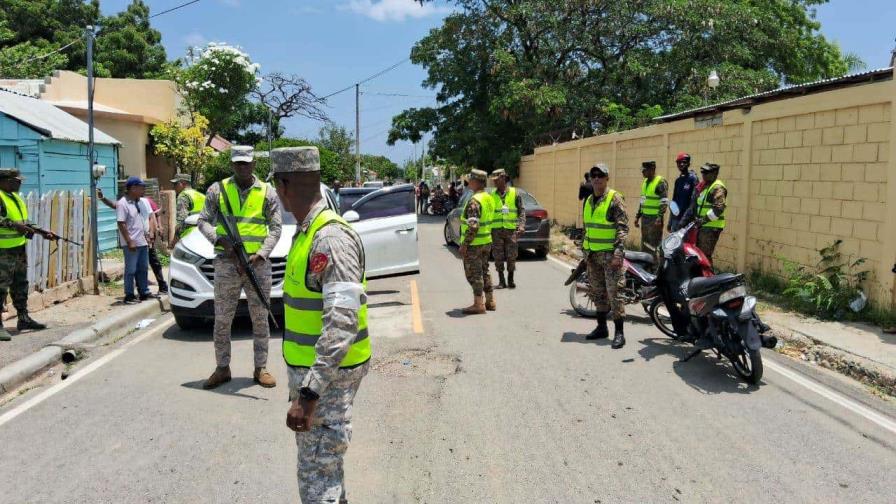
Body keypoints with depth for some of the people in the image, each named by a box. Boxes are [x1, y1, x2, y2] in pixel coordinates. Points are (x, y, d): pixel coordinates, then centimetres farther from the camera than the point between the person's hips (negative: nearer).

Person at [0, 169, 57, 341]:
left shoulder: (16, 197, 16)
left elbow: (25, 222, 22)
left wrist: (43, 233, 16)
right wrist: (14, 225, -30)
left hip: (20, 248, 9)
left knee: (21, 285, 17)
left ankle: (23, 318, 28)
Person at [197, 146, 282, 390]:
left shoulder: (267, 192, 5)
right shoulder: (218, 189, 7)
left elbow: (275, 228, 2)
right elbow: (203, 221, 5)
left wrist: (260, 255, -11)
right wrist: (221, 240, -13)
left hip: (259, 263, 0)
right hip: (226, 263, 0)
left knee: (260, 319, 5)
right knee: (222, 319, 5)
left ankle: (261, 368, 14)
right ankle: (222, 368, 17)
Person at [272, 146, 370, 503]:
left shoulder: (331, 237, -23)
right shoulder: (308, 231, 8)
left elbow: (342, 323, -31)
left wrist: (309, 393, -33)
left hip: (327, 373, -10)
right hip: (311, 367, 10)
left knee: (317, 472, -1)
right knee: (324, 460, 24)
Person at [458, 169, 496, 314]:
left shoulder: (474, 201, -20)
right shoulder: (489, 198, 10)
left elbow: (473, 226, -26)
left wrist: (464, 244, -21)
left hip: (474, 244, -9)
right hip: (487, 241, 9)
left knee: (474, 274, -1)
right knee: (484, 272, 17)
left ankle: (478, 305, 2)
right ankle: (490, 301, 23)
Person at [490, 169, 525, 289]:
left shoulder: (515, 193, 3)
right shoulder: (492, 195, 7)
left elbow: (521, 211, 3)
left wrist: (522, 225, -11)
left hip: (511, 229, -1)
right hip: (496, 230, 1)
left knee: (511, 256, 0)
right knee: (498, 257, 1)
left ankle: (511, 280, 15)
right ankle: (501, 281, 11)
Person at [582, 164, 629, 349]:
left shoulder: (615, 199, -8)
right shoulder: (589, 201, 14)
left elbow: (623, 228, -13)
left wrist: (618, 252, -21)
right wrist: (585, 251, 21)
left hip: (610, 254, -7)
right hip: (592, 254, 7)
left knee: (614, 292, -8)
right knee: (597, 292, 13)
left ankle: (619, 333, -4)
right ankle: (601, 327, 24)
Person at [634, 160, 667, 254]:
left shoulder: (661, 182, -11)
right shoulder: (645, 182, 16)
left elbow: (664, 203, -17)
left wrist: (659, 218, -23)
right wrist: (637, 216, 21)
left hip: (655, 219, -9)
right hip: (645, 218, 9)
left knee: (654, 247, -10)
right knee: (644, 246, 13)